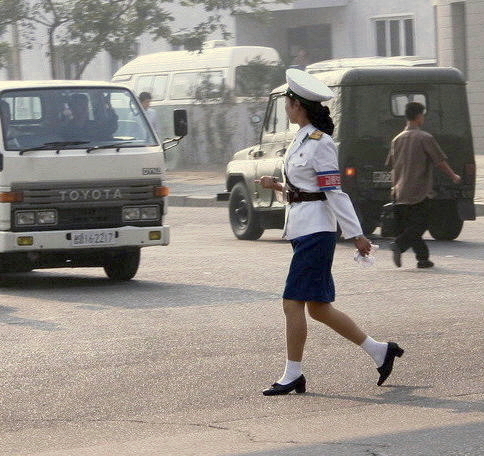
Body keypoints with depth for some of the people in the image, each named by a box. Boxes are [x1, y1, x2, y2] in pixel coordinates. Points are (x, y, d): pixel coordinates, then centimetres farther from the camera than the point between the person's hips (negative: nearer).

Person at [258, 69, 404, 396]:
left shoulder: (320, 143, -14)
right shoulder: (302, 139, 15)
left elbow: (334, 191, -17)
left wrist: (356, 234, -16)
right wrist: (278, 186, 10)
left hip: (315, 230, -10)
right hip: (302, 230, 10)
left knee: (293, 303, -7)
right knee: (318, 308, 11)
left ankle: (293, 375, 0)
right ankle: (380, 351, 19)